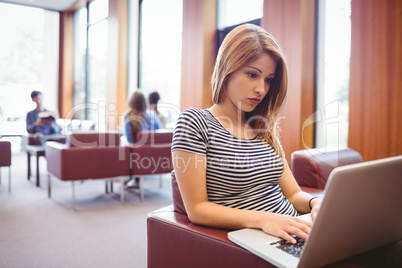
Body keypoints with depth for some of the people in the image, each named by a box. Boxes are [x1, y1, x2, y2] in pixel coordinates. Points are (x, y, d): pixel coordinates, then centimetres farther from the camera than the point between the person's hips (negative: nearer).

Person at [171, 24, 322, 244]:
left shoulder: (264, 129, 14)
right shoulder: (194, 123, -7)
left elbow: (292, 193, 16)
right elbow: (196, 209, -10)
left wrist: (315, 202, -7)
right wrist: (261, 219, -22)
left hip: (293, 236, 6)